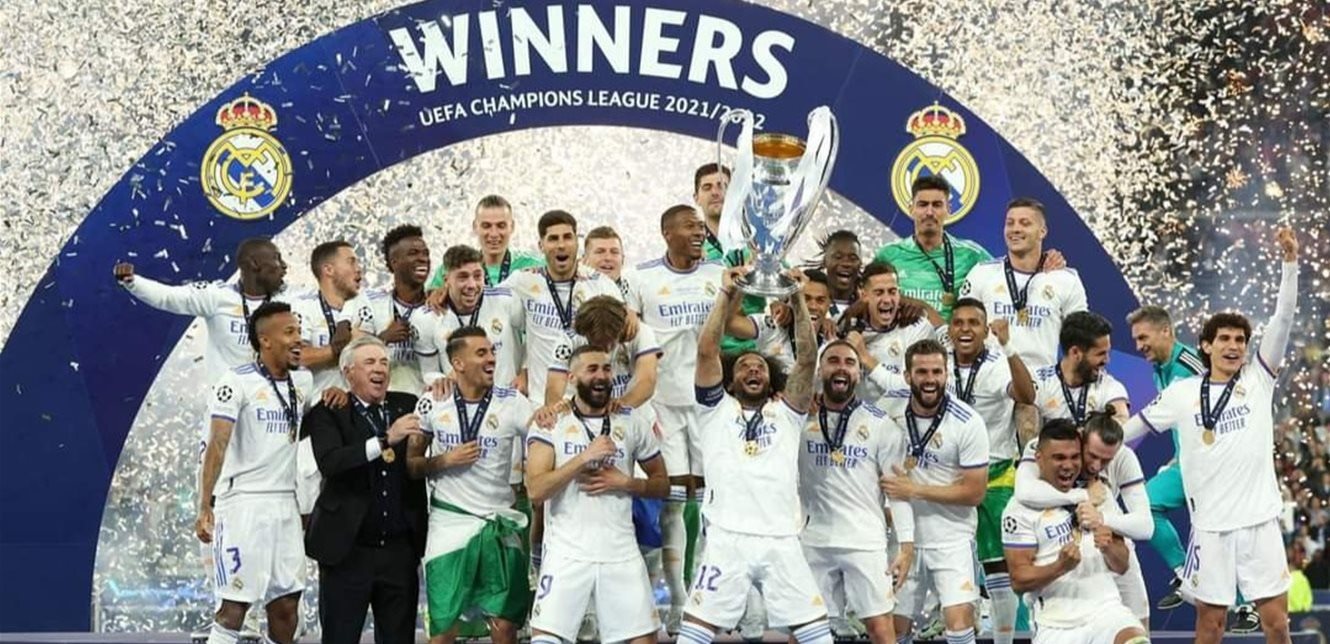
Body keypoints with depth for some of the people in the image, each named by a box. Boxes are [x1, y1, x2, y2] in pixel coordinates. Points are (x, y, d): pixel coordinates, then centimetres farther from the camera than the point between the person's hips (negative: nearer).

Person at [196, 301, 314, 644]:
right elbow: (217, 445, -16)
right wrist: (205, 506, -25)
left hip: (286, 504, 6)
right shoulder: (237, 382, -9)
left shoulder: (303, 381, 10)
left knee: (286, 608, 8)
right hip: (243, 502, -6)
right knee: (234, 608, -7)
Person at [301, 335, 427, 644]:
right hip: (348, 549, -4)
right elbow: (330, 463, -20)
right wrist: (386, 440, -30)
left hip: (400, 549, 4)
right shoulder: (328, 414, -5)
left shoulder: (407, 406, 9)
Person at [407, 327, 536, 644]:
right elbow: (411, 464, 6)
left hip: (500, 524, 1)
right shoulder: (433, 404, 0)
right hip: (449, 522, 0)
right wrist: (445, 460, -11)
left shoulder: (513, 403, -2)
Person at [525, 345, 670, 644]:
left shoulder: (633, 422, 7)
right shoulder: (550, 423, -1)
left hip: (621, 552, 3)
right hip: (567, 552, -2)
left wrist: (624, 482, -6)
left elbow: (662, 485, 13)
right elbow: (536, 490, -12)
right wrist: (584, 457, -18)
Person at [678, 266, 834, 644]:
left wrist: (797, 302, 0)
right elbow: (706, 351, 4)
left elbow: (807, 360, 7)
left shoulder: (786, 413, 19)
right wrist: (727, 295, -1)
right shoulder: (716, 410, 15)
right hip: (727, 539, -2)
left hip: (781, 541, 2)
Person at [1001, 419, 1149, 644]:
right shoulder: (1021, 509, -1)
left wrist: (1109, 549, -11)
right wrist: (1061, 566, -24)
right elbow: (1019, 580, -6)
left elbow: (1121, 566, 13)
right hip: (1056, 626, -1)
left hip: (1106, 610, 1)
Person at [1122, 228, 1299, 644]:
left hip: (1260, 520, 0)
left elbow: (1283, 319, -4)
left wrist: (1290, 263, -13)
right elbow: (1132, 428, 15)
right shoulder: (1182, 393, 5)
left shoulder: (1258, 381, 5)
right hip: (1211, 525, 0)